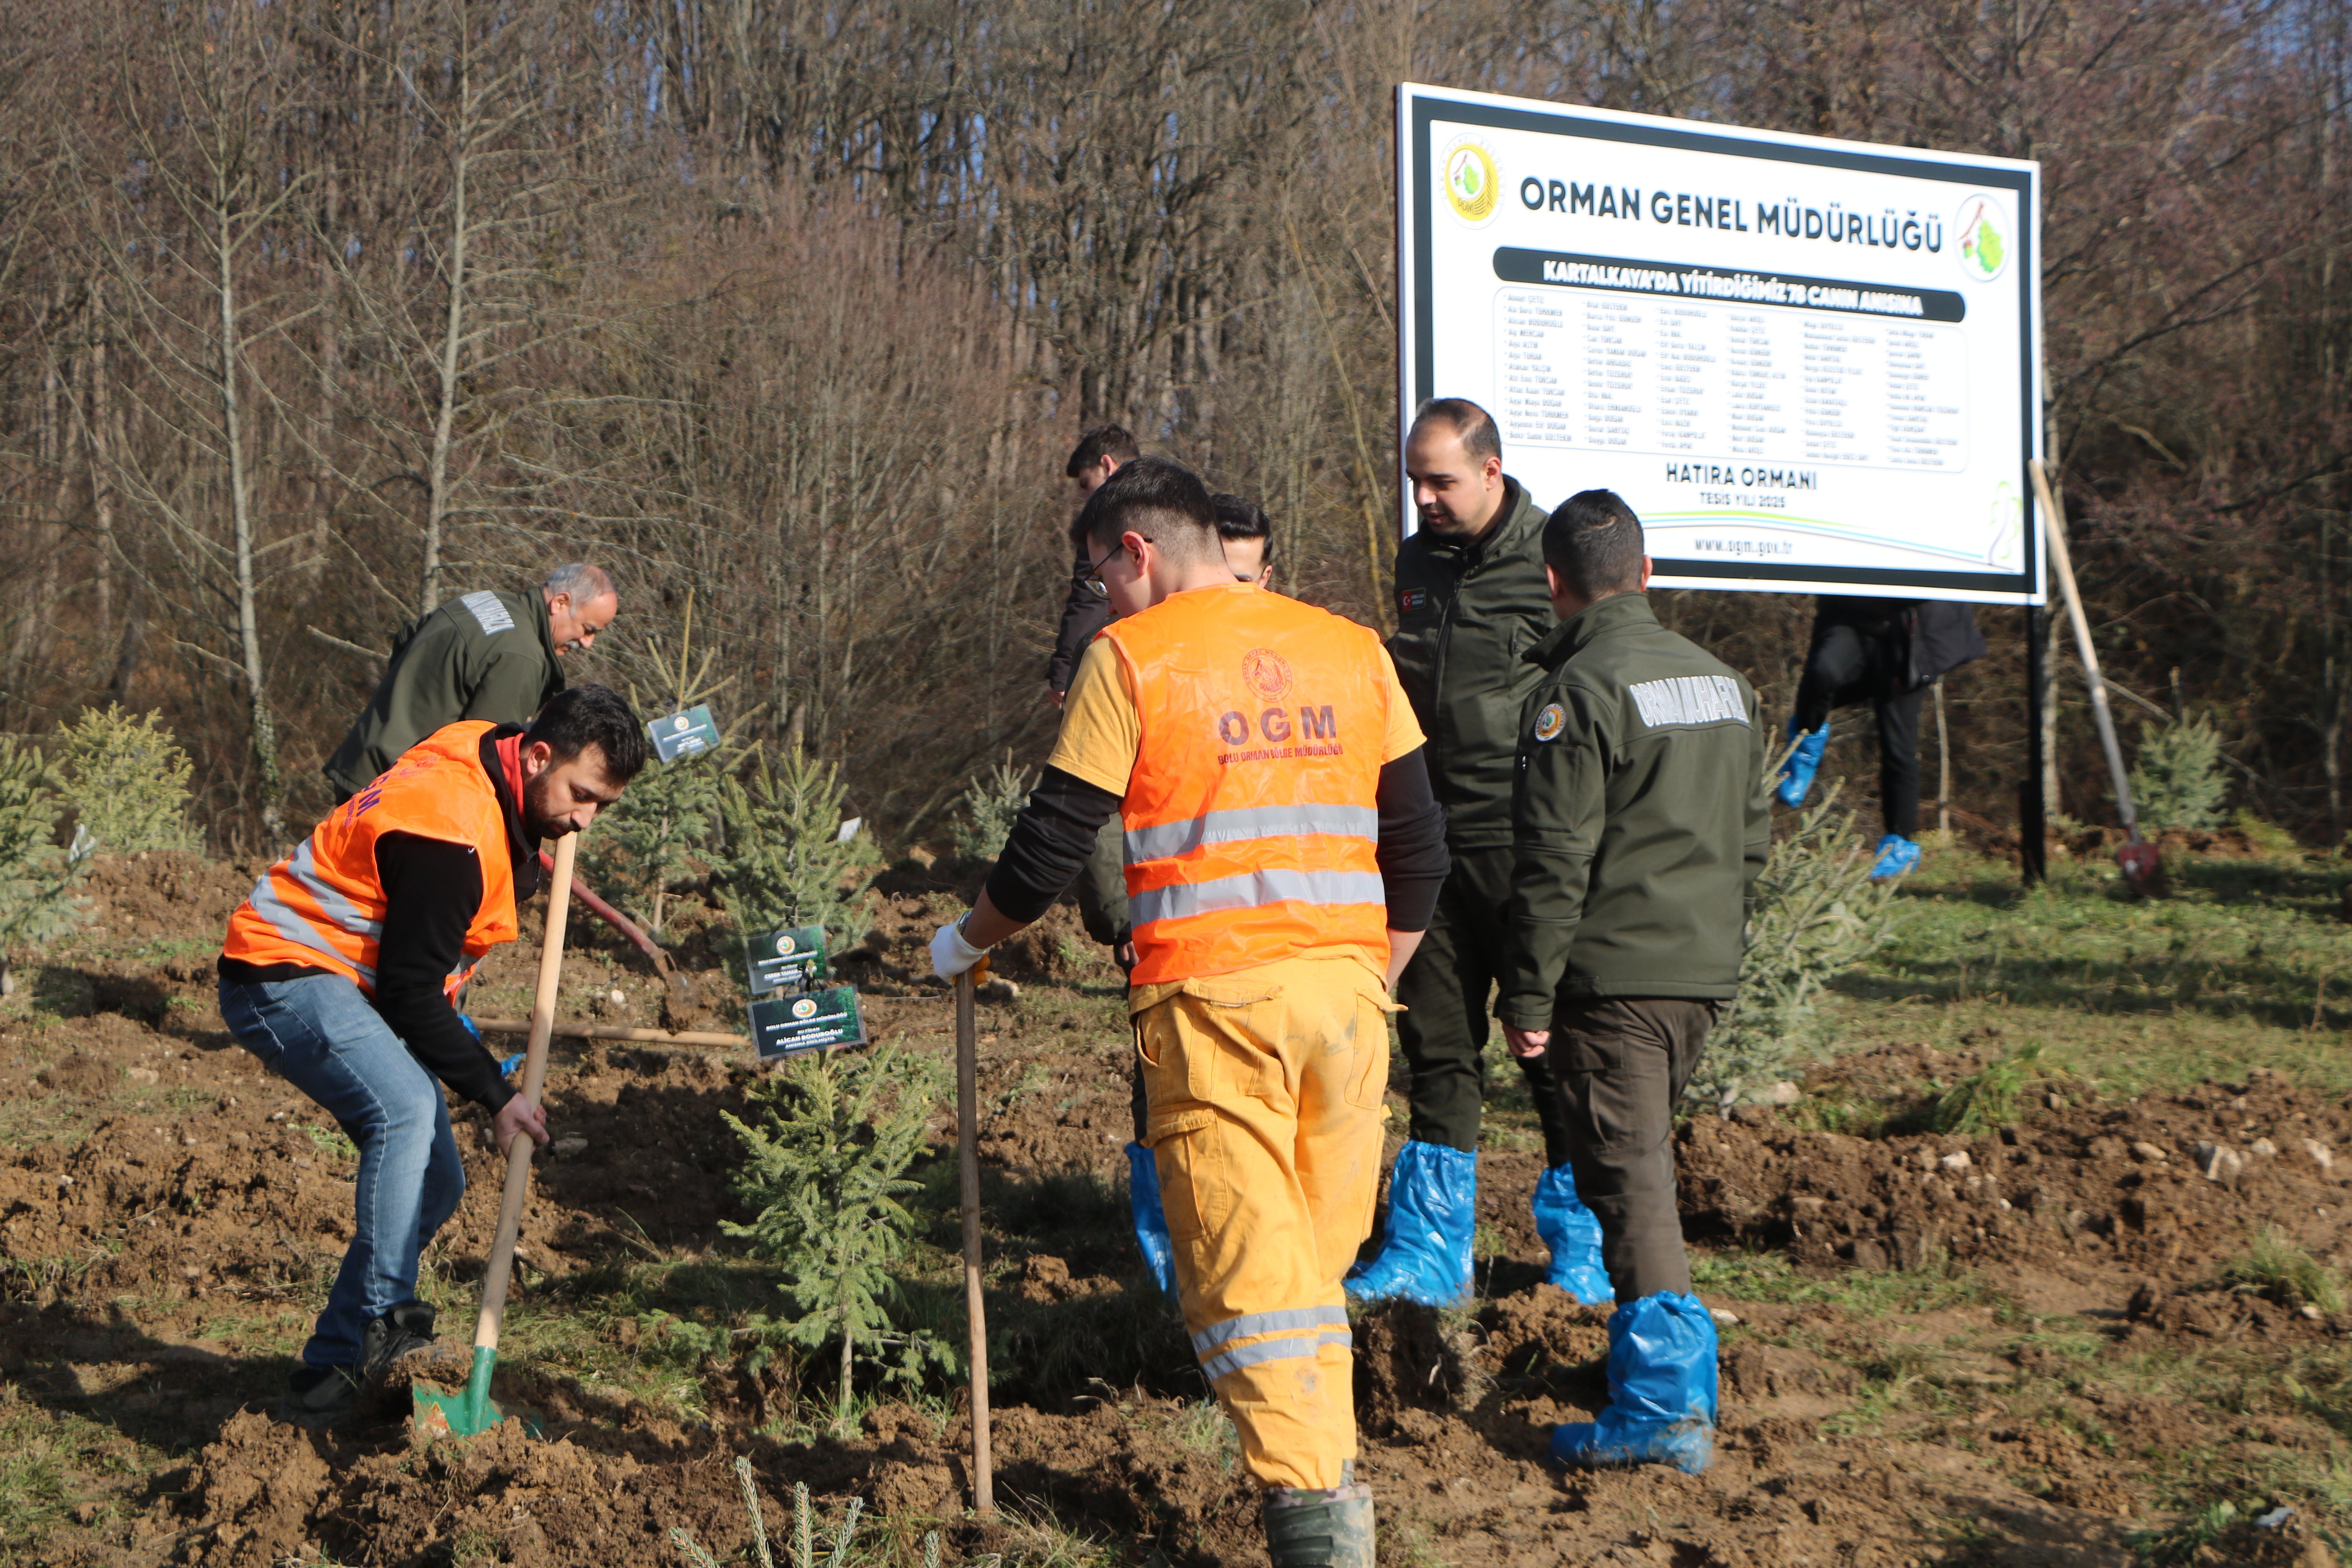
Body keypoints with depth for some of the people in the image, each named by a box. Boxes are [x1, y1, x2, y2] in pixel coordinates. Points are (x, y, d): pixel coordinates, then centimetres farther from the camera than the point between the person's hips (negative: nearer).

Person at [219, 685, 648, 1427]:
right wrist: (494, 1093, -17)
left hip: (349, 980, 11)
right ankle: (378, 1324, -31)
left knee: (434, 1185, 4)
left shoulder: (490, 781, 3)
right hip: (283, 976, -11)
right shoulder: (451, 830, -27)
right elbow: (411, 989, -23)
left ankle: (333, 1368, 12)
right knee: (408, 1110, -35)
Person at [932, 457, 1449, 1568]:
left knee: (1246, 1267, -3)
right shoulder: (1353, 650, 13)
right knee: (1318, 1257, 15)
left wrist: (967, 942, 16)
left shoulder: (1132, 656, -1)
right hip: (1345, 984, 5)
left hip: (1212, 997, -5)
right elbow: (1418, 842, 14)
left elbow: (1055, 840, 0)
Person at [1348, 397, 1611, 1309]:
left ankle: (1583, 1252, 13)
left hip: (1529, 848, -6)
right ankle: (1429, 1252, 16)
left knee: (1555, 1045, 1)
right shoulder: (1418, 561, 13)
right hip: (1433, 842, 6)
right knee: (1436, 1043, 8)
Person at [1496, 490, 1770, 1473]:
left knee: (1626, 1173, -6)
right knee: (1644, 1157, 20)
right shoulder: (1722, 683, 14)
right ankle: (1663, 1349, 27)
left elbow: (1554, 860, -16)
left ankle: (1666, 1402, -10)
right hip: (1704, 973, 8)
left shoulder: (1578, 690, -12)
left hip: (1613, 976, -8)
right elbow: (1753, 838, 20)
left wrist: (1528, 995, -11)